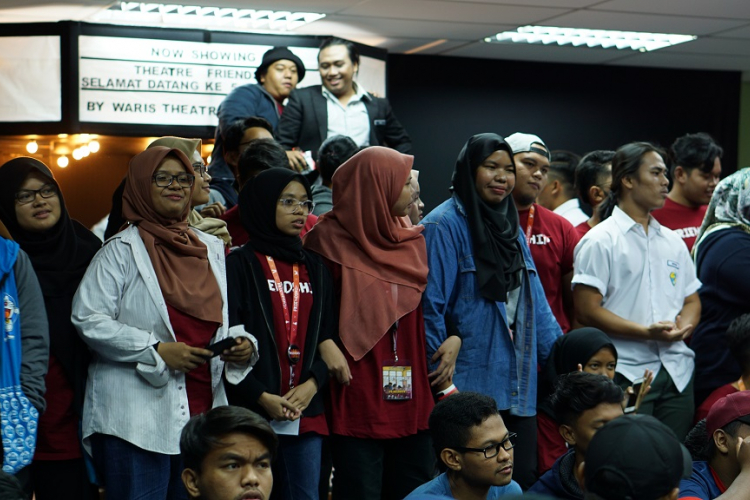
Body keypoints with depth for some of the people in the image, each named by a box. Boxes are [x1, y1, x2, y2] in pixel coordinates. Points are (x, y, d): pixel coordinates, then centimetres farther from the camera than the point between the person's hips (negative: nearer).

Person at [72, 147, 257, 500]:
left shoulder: (212, 249, 15)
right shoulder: (122, 251, -2)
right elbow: (87, 318, -10)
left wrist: (242, 343, -1)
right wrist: (156, 350, -17)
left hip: (203, 412, 6)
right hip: (135, 417, -5)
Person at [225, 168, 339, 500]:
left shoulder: (315, 268, 15)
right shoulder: (239, 264, -1)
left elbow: (328, 335, 12)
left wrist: (312, 384, -5)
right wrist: (262, 397, -13)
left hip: (307, 412, 5)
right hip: (251, 410, -5)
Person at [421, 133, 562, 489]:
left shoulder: (511, 226, 16)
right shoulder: (444, 225, -9)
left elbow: (535, 302, 16)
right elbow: (430, 307, -13)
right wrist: (445, 382, -14)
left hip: (519, 389, 7)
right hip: (470, 388, -7)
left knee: (524, 479, 8)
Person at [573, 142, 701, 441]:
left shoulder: (672, 241, 18)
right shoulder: (600, 241, -3)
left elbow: (692, 300, 22)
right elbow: (586, 310, -10)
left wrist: (684, 326, -2)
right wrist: (646, 332, -17)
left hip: (677, 371, 6)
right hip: (627, 373, -6)